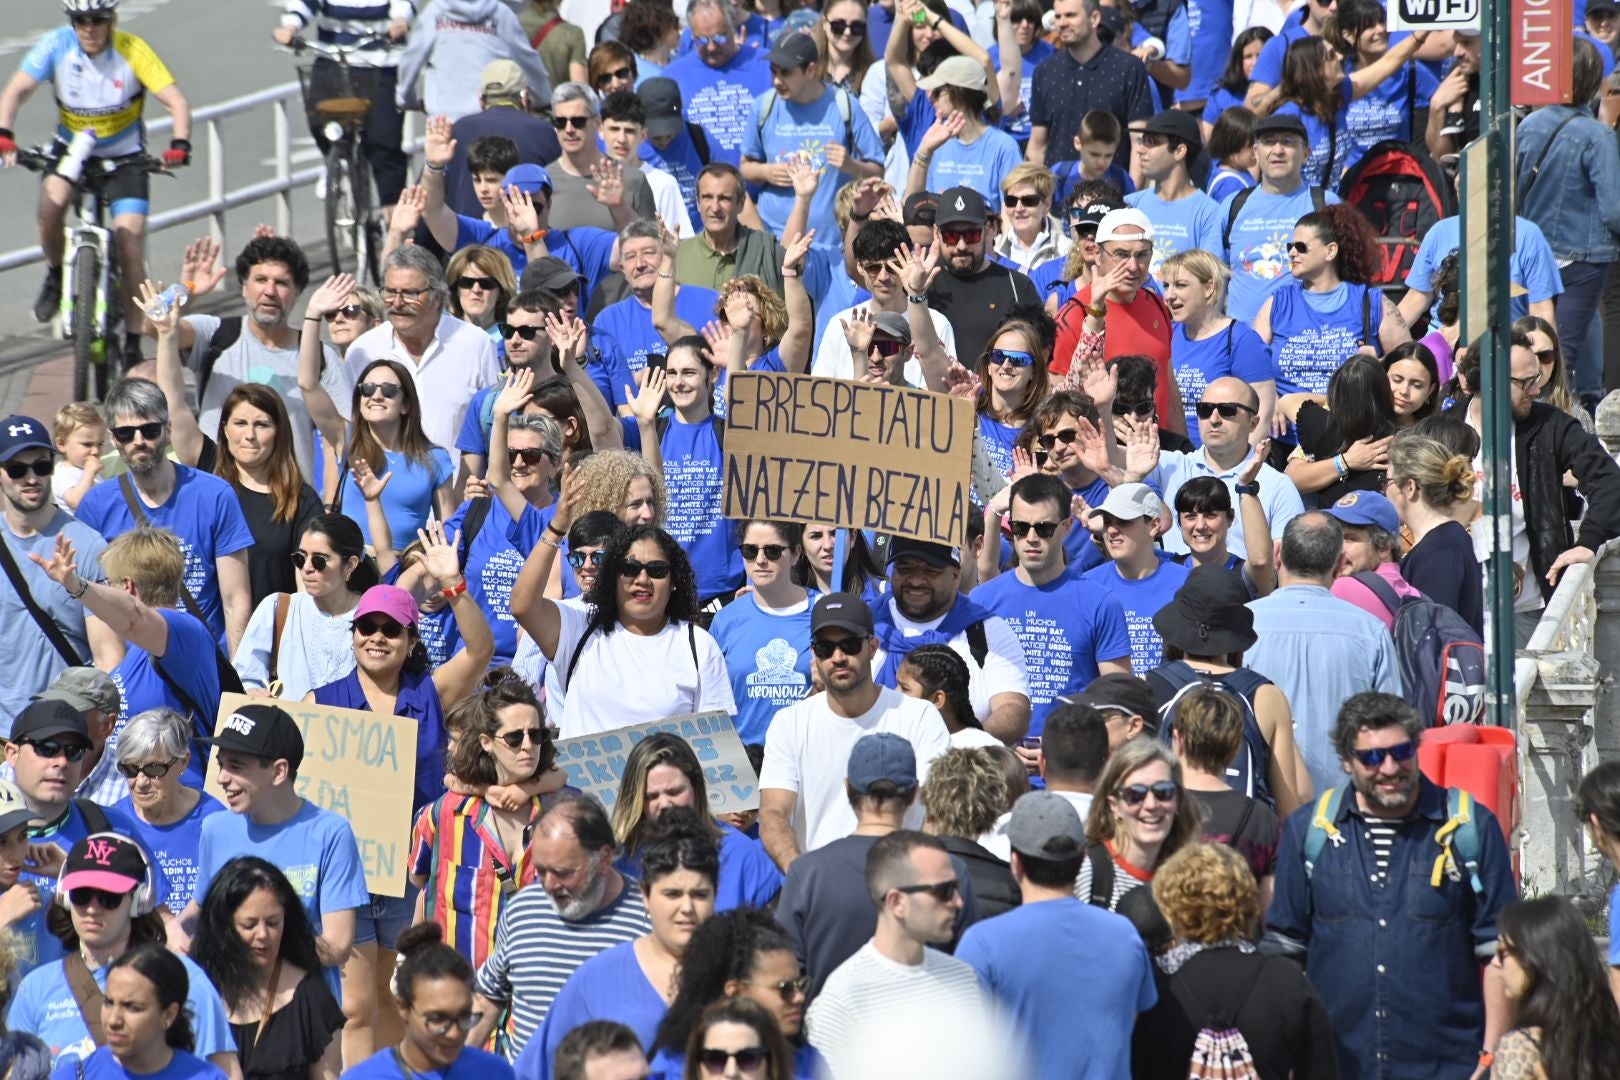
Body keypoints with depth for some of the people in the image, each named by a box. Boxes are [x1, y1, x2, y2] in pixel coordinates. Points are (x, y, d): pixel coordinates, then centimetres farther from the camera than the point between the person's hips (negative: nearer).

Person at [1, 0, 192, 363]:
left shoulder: (133, 51, -20)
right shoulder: (57, 45, -17)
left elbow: (176, 101, -24)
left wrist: (179, 144, -42)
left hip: (124, 157, -1)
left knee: (130, 243, -12)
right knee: (52, 201, -30)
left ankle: (133, 343, 0)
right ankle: (55, 274, 0)